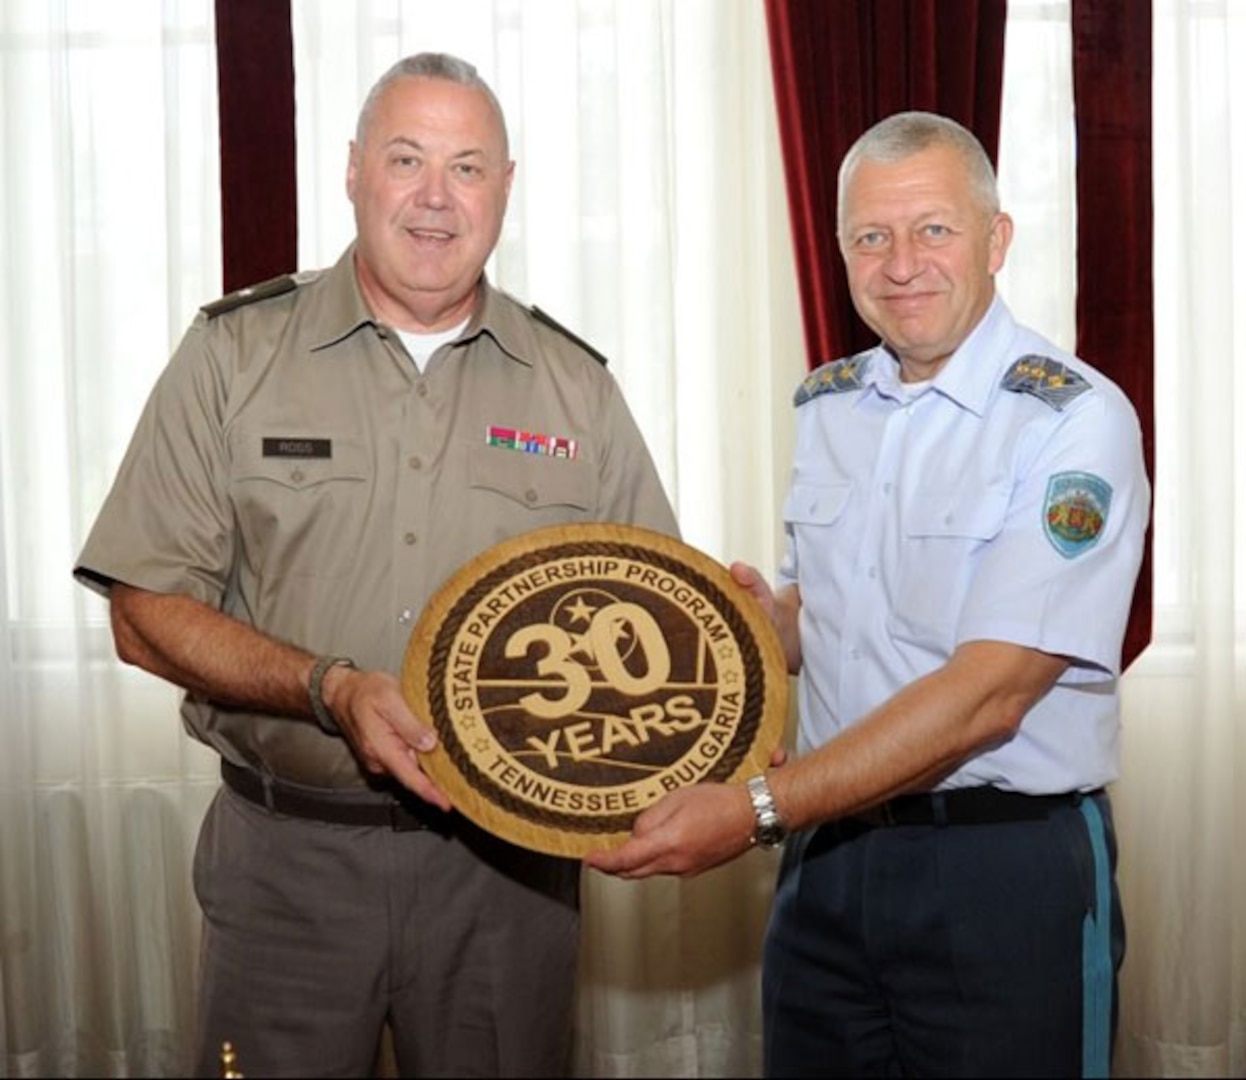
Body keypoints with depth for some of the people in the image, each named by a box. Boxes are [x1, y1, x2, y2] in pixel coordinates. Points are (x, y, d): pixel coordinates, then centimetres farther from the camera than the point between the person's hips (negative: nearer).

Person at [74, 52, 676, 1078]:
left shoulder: (575, 385, 5)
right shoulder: (235, 352, -1)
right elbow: (147, 612, -4)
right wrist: (331, 690, -18)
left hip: (510, 859, 2)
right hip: (288, 854, -1)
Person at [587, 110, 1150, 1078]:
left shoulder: (1075, 419, -15)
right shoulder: (826, 404, 5)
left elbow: (987, 694, -21)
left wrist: (757, 809, -25)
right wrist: (765, 615, -6)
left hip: (1006, 870, -5)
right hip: (828, 852, 6)